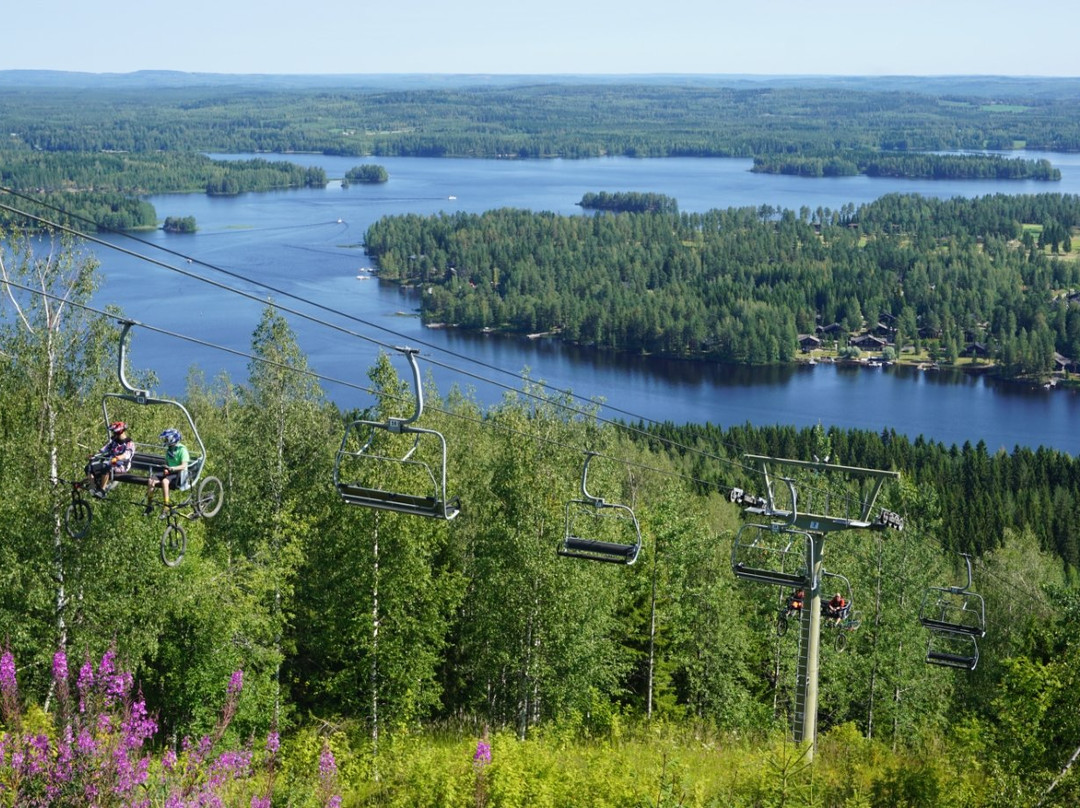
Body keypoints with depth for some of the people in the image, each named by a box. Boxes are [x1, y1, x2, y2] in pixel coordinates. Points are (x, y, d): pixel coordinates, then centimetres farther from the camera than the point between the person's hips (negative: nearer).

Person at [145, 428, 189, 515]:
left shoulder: (182, 449, -10)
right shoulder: (169, 449, 14)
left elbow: (184, 466, -18)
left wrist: (172, 468, -32)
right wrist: (165, 468, -3)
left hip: (180, 474, -7)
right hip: (169, 472, 7)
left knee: (164, 481, -36)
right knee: (151, 480, -17)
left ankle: (166, 507, -33)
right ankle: (149, 505, -9)